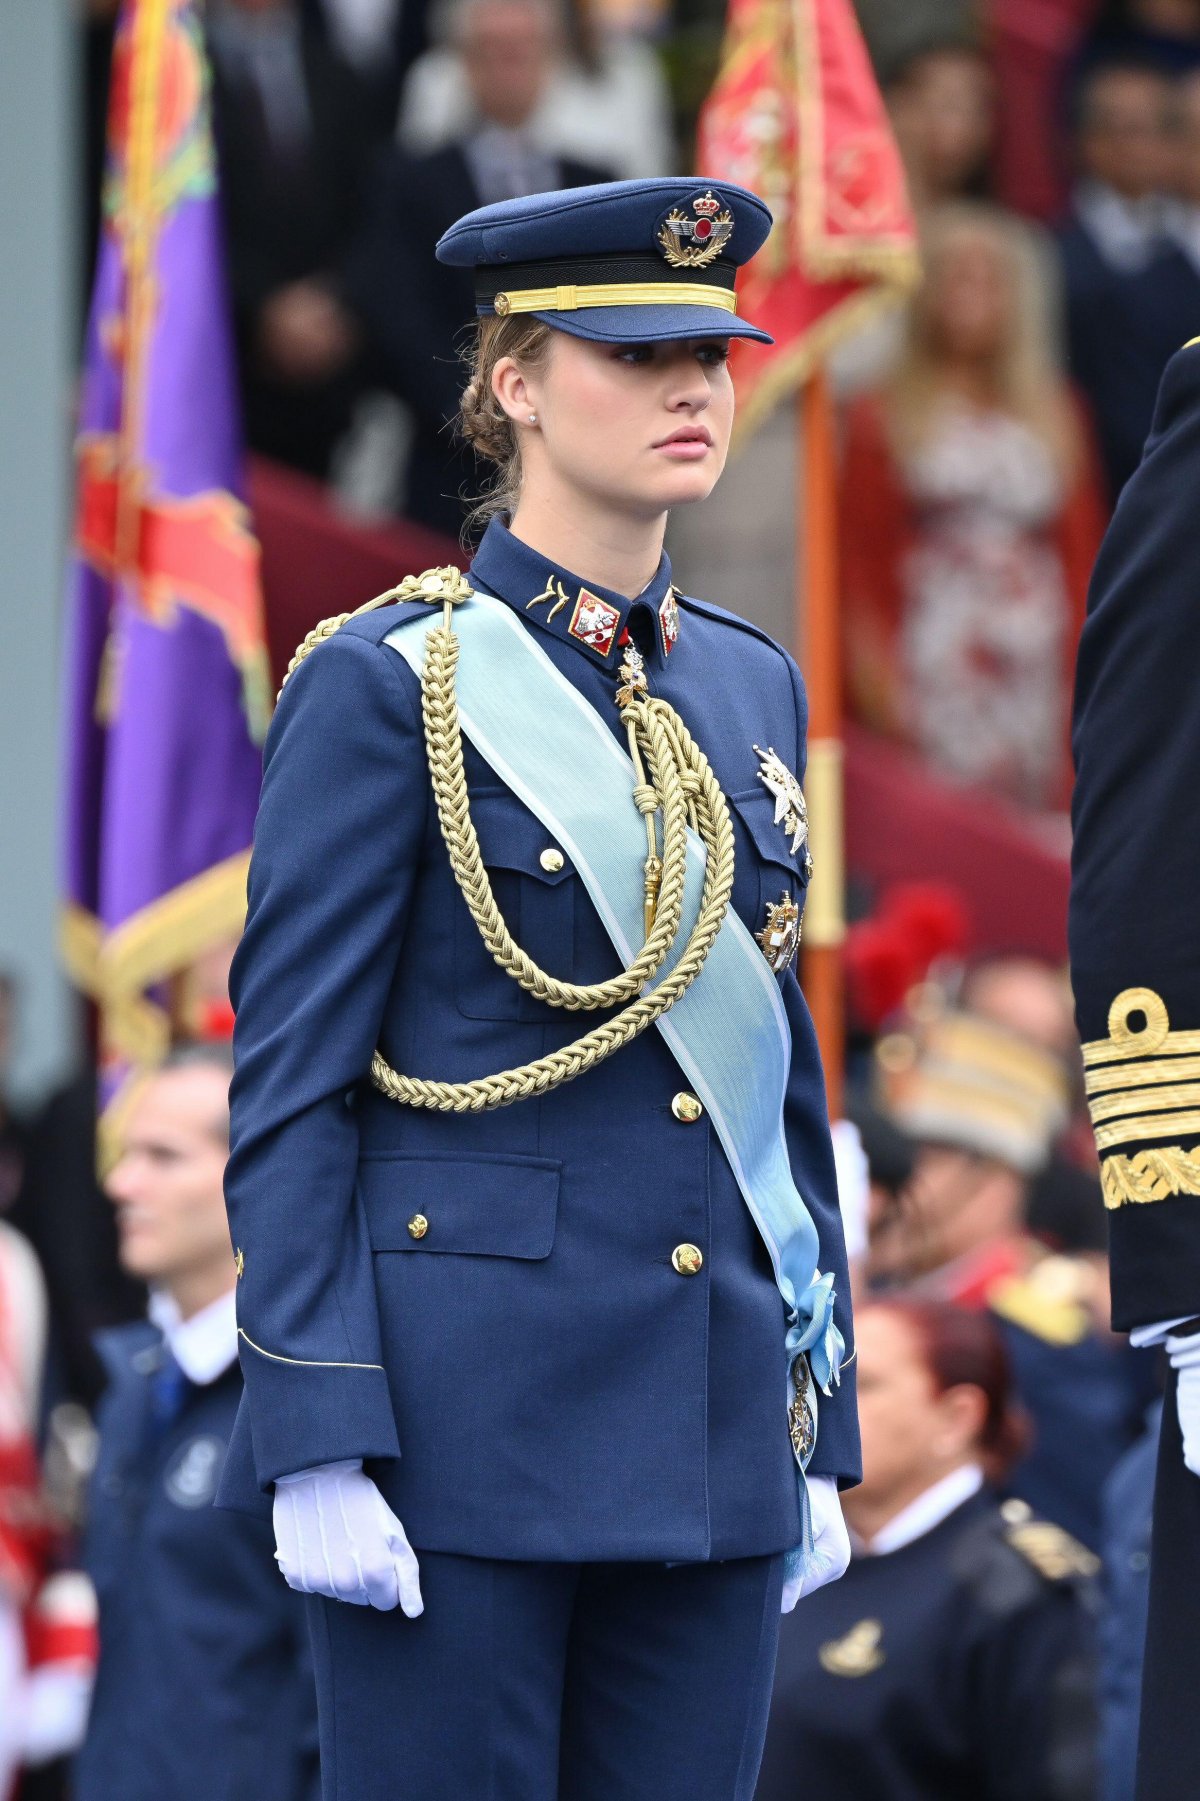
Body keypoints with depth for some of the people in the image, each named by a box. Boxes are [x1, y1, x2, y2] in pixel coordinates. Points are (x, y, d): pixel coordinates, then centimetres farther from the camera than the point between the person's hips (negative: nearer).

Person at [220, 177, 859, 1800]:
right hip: (461, 1416, -6)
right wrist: (316, 1454, -15)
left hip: (711, 1434, 6)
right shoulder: (385, 687, -5)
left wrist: (819, 1434, 12)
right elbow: (288, 1090, -8)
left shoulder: (749, 686, 13)